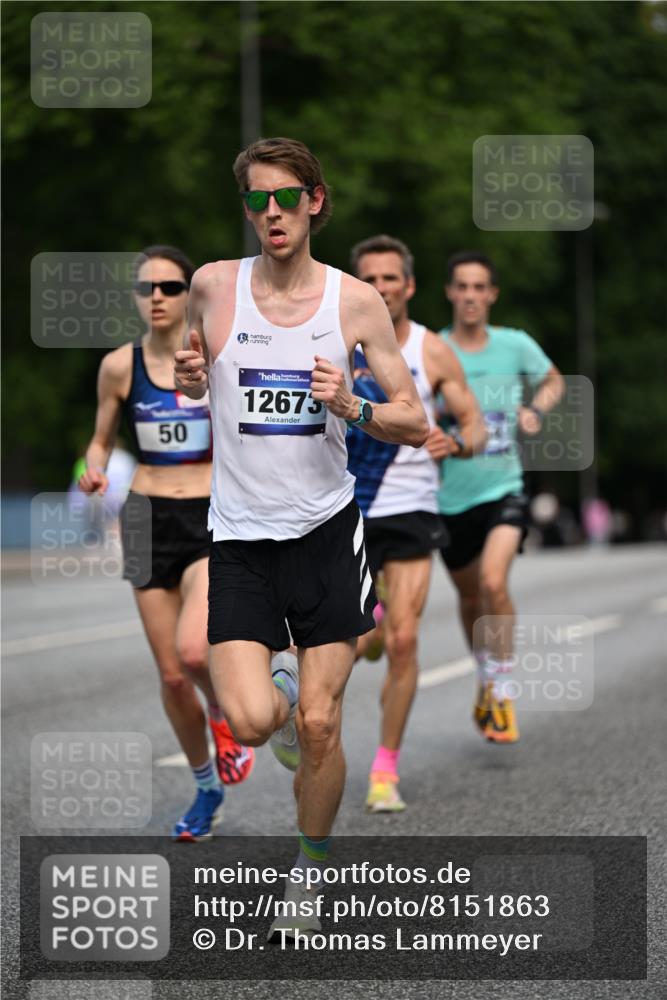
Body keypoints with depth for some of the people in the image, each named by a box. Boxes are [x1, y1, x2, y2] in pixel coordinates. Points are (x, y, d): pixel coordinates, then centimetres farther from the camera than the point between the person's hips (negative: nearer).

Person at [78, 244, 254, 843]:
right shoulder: (120, 366, 1)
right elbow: (101, 441, 13)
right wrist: (96, 472, -8)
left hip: (215, 519, -3)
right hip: (149, 519, 3)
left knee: (192, 649, -26)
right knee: (171, 675, 5)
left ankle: (225, 718, 9)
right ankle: (207, 787, 27)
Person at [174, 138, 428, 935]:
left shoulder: (356, 301, -2)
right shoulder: (214, 286, -1)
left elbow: (414, 423, 2)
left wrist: (352, 408, -17)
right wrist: (189, 378, -6)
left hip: (325, 528, 0)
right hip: (240, 534, 0)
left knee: (319, 728, 1)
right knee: (250, 724, -14)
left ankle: (308, 871, 24)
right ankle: (278, 686, 23)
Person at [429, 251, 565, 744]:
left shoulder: (515, 345, -2)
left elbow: (553, 379, 18)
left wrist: (536, 409, -3)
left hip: (504, 488, -1)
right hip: (452, 496, 1)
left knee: (494, 580, -24)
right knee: (470, 597, 16)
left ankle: (502, 692, -12)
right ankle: (486, 677, 43)